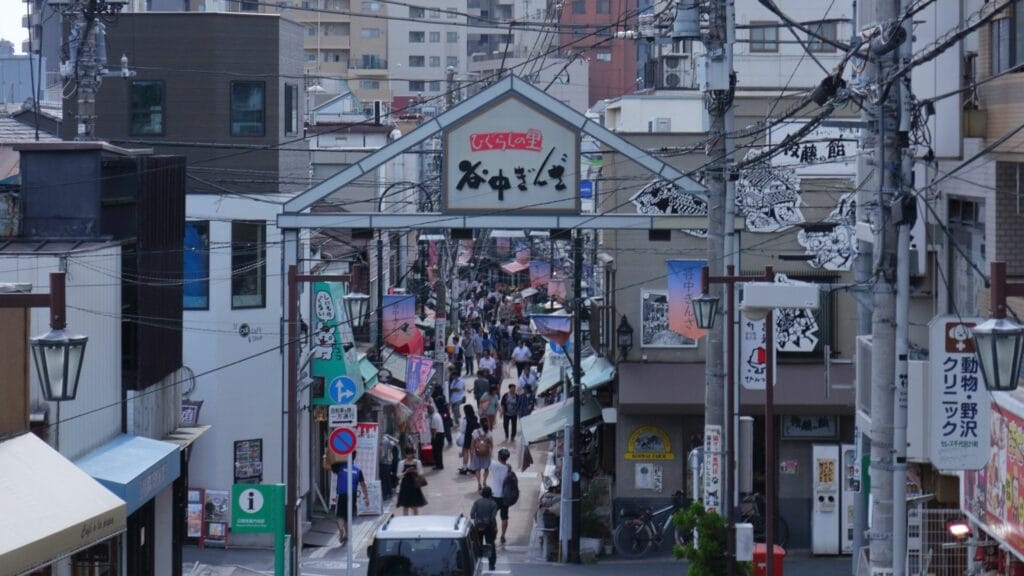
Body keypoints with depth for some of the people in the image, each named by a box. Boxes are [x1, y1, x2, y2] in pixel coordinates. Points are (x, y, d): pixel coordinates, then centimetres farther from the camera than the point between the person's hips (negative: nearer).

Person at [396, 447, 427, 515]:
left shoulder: (417, 462, 0)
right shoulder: (401, 463, -2)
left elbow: (421, 474, 1)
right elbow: (399, 475, -2)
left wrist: (415, 472, -18)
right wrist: (406, 472, -18)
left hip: (414, 485, 1)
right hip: (405, 485, -1)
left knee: (415, 506, 5)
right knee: (405, 506, 2)